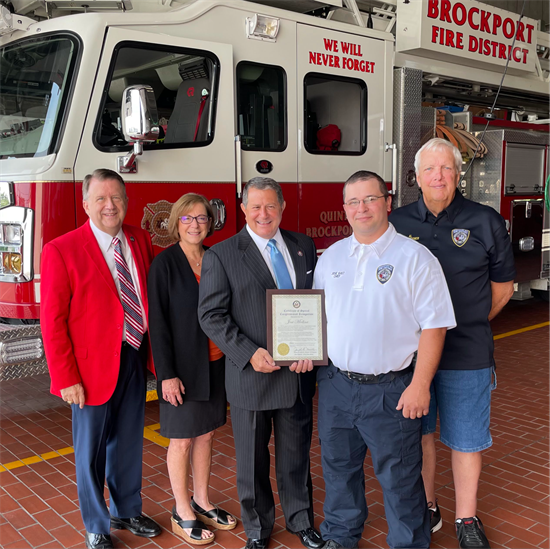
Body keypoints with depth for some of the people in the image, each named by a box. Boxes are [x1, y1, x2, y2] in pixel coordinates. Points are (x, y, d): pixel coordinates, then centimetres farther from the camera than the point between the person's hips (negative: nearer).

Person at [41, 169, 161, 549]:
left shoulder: (141, 240, 3)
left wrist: (152, 351, 1)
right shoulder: (61, 250, -13)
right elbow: (52, 321, -13)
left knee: (129, 443, 20)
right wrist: (66, 378, -15)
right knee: (91, 450, 11)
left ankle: (127, 511, 42)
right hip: (92, 366, -5)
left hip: (135, 359, 5)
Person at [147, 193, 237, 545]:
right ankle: (182, 513, 24)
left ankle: (202, 502, 32)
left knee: (206, 434, 15)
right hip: (184, 367, -5)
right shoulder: (165, 264, -10)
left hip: (216, 363, 5)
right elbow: (158, 322, -12)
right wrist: (167, 374, -15)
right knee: (182, 440, 8)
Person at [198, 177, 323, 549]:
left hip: (299, 373, 3)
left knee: (296, 453, 18)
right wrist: (249, 353, -18)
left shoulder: (304, 247, 6)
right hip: (251, 375, -3)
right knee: (253, 461, 12)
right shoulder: (221, 256, -6)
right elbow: (212, 315, -8)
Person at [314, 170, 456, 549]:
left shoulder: (415, 258, -8)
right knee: (339, 467, 19)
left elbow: (433, 326, -10)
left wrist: (420, 386, -15)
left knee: (399, 478, 7)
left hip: (390, 390, -5)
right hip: (336, 386, 5)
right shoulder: (331, 257, 8)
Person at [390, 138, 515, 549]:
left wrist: (468, 325, 8)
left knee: (466, 439, 9)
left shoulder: (485, 222, -2)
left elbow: (502, 287, 6)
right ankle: (427, 509, 33)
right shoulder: (398, 223, 3)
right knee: (420, 434, 15)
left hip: (466, 356, -2)